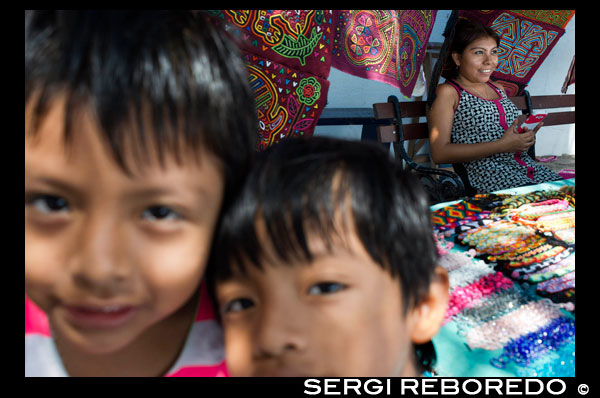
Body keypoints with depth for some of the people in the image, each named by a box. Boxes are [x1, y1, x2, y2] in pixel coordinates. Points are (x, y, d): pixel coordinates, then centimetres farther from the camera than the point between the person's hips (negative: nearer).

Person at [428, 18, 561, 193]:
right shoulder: (448, 92, -1)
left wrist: (526, 137, 6)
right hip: (487, 173, -7)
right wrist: (501, 146, -14)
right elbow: (439, 153, -11)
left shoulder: (498, 89, 21)